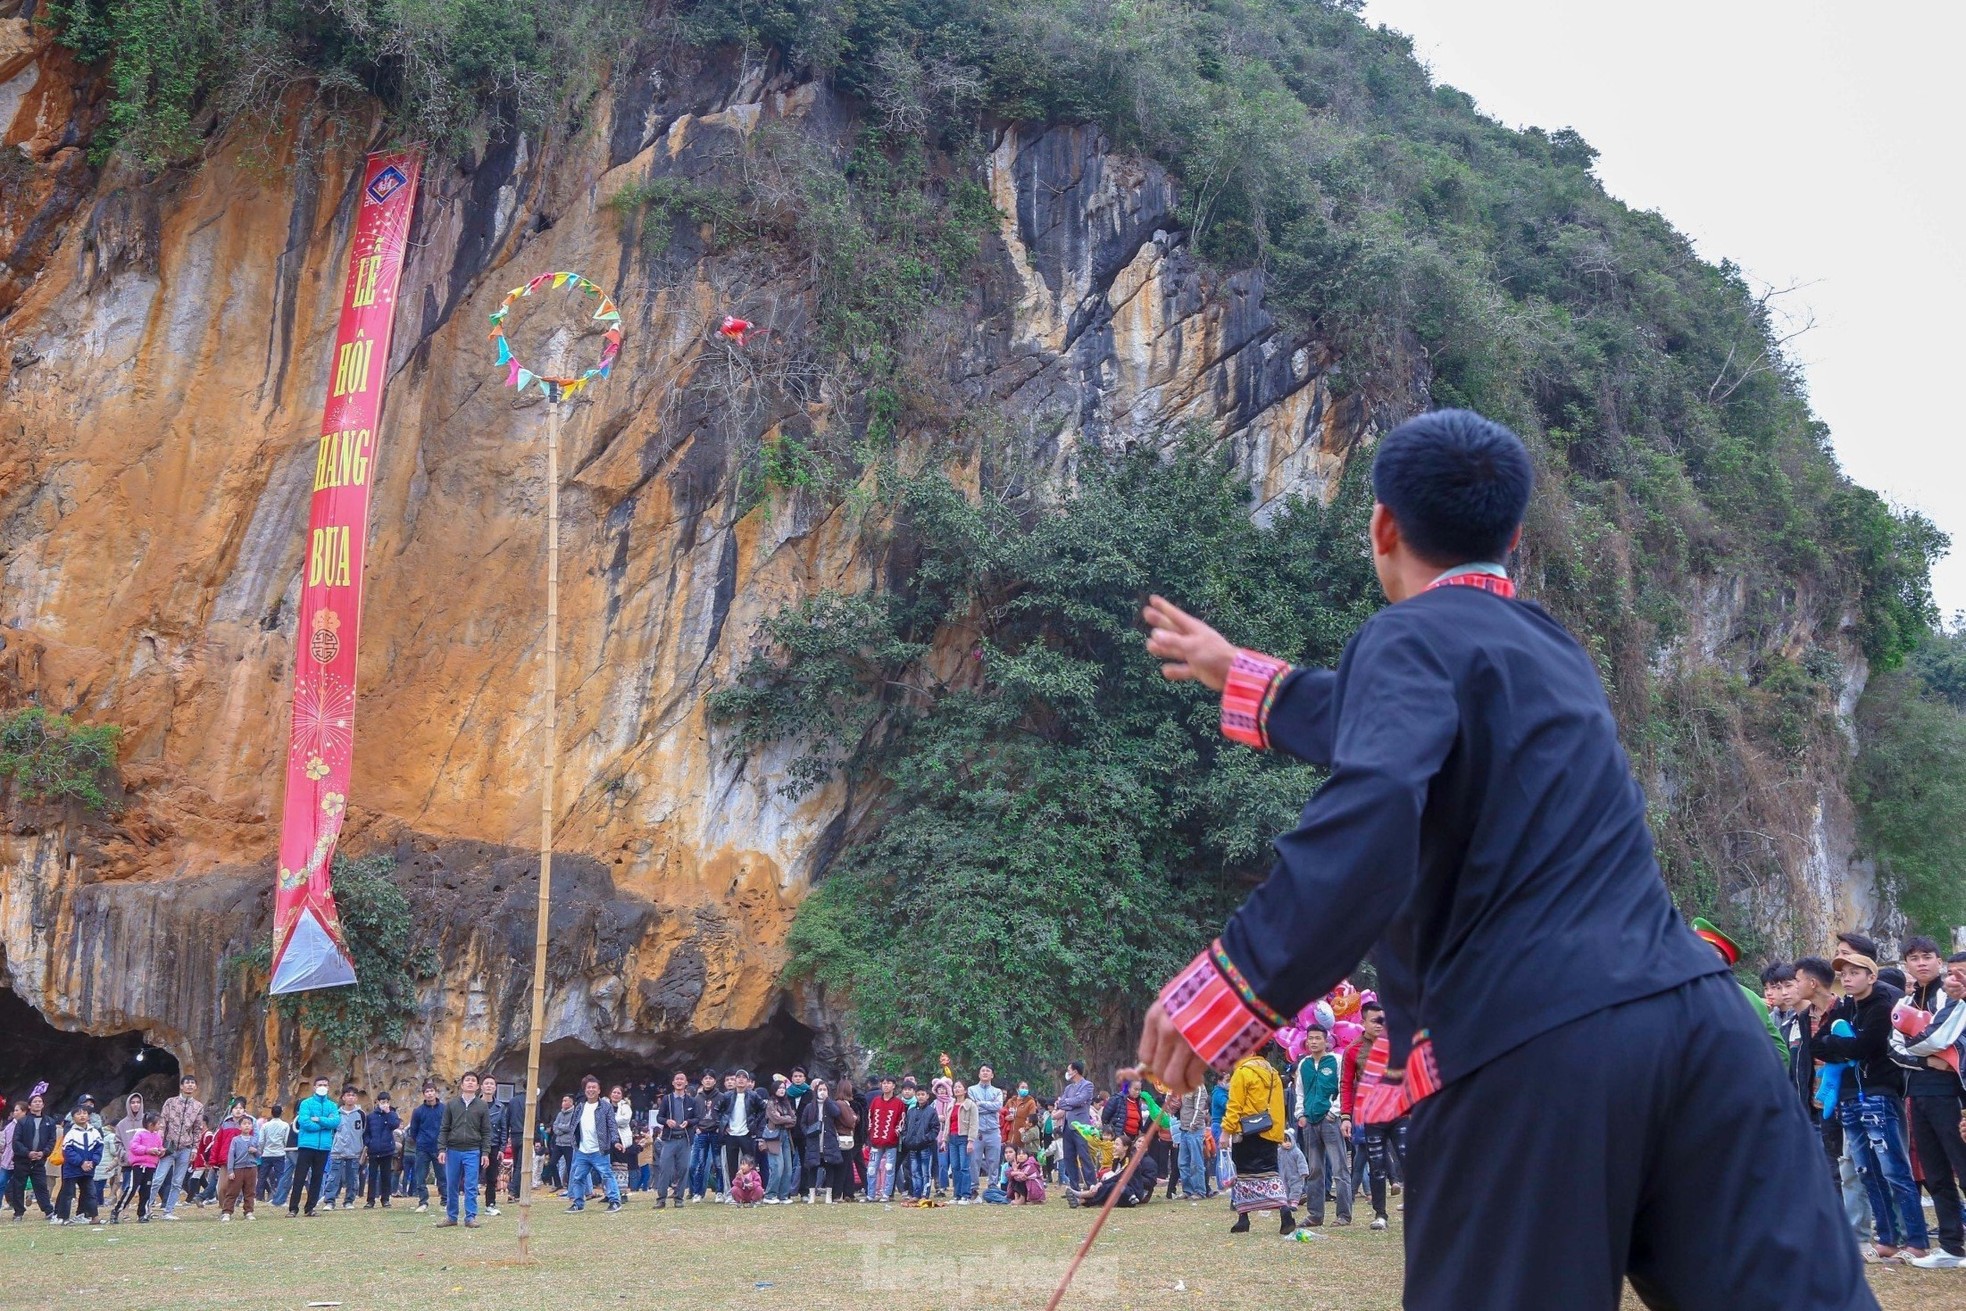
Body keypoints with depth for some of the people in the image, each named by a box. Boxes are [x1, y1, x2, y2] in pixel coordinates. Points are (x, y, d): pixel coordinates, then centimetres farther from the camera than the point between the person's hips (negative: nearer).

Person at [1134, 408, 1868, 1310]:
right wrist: (1237, 676, 50)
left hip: (1531, 1047, -7)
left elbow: (1371, 812, -21)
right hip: (1695, 1017, 8)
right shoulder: (1549, 647, 25)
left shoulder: (1412, 636, 0)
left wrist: (1228, 987, -18)